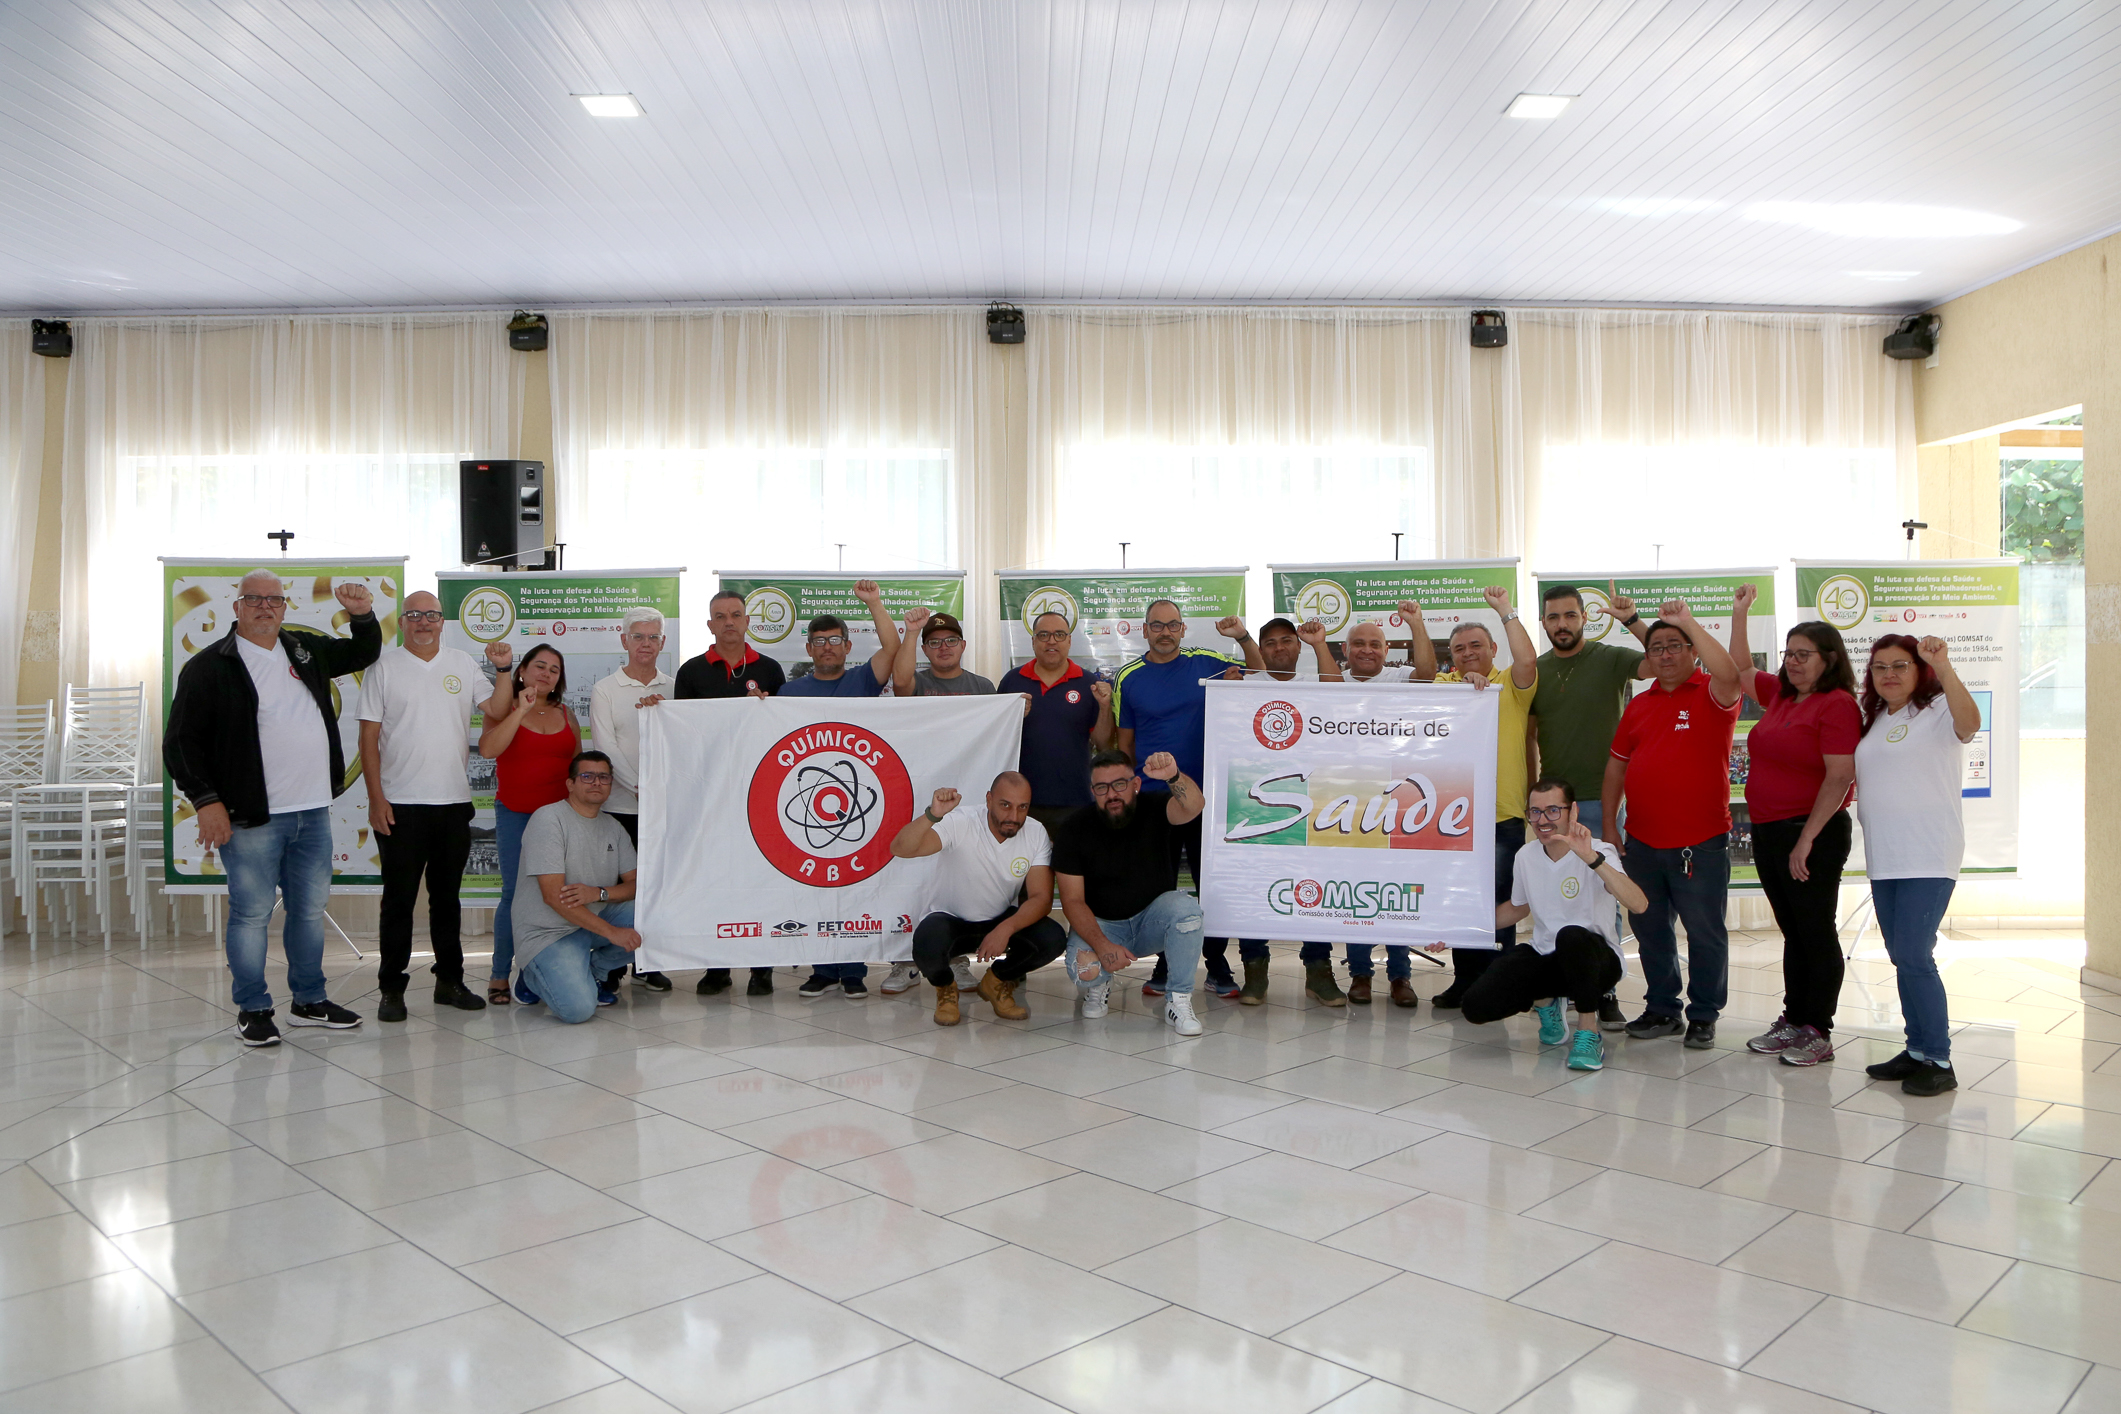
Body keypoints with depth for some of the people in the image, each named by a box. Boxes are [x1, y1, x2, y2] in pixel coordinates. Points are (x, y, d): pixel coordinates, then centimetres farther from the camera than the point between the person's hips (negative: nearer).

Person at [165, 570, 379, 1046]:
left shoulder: (306, 650, 13)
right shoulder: (209, 666, -3)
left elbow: (364, 653, 29)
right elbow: (180, 741, -5)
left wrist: (362, 615, 9)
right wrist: (205, 800, -12)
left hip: (313, 811, 6)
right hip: (251, 816, -6)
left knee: (311, 908, 13)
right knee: (252, 913, 0)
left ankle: (310, 1001, 26)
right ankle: (252, 1010, 14)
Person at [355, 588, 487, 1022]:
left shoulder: (464, 664, 11)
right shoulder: (384, 667, 1)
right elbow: (369, 736, -2)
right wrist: (375, 798, -8)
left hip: (455, 801, 3)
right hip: (400, 803, -3)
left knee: (447, 896, 12)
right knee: (399, 898, 2)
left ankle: (450, 981, 21)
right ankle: (391, 988, 11)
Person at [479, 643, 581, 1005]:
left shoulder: (566, 715, 14)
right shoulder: (505, 710, 4)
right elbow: (488, 749, -16)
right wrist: (521, 710, -16)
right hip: (515, 813, -3)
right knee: (515, 892, -6)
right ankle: (500, 975, 3)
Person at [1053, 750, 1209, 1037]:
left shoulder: (1153, 810, -12)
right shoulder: (1075, 829, -12)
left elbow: (1193, 807, -36)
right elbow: (1072, 900, -13)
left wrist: (1173, 776, -58)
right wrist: (1102, 945, -28)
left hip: (1151, 920, 1)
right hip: (1099, 924, -1)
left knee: (1186, 907, -31)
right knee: (1084, 970, -32)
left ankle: (1178, 1002, -14)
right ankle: (1098, 987, 10)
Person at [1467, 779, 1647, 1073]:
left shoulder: (1597, 853, -16)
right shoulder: (1526, 856, 1)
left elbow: (1638, 905, -35)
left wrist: (1592, 858, -44)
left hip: (1594, 959, -5)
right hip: (1543, 957, 5)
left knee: (1572, 936, -41)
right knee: (1476, 1007, -17)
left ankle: (1589, 1032, -17)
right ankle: (1546, 1001, 16)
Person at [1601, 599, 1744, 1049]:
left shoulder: (1711, 695, -5)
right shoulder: (1639, 704, 12)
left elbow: (1729, 675, -30)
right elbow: (1617, 764, 15)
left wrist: (1688, 621, -26)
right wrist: (1609, 824, 9)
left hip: (1701, 843, -6)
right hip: (1641, 842, 6)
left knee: (1705, 932, 4)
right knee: (1649, 929, 14)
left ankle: (1704, 1016, 18)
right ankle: (1663, 1008, 28)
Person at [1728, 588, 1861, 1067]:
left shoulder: (1837, 704, -13)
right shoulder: (1780, 695, 12)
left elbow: (1839, 777, -19)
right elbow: (1741, 671, 30)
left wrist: (1806, 841, -21)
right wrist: (1739, 613, 26)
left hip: (1812, 834, -8)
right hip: (1767, 830, 8)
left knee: (1817, 932, 1)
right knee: (1792, 931, 15)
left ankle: (1818, 1032, 10)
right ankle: (1793, 1020, 24)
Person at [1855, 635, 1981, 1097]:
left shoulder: (1938, 713, -6)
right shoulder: (1873, 722, 16)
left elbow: (1970, 722, -30)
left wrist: (1944, 667, -37)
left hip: (1929, 859, -7)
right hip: (1883, 860, 7)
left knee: (1914, 956, -11)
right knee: (1902, 956, 12)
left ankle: (1939, 1062, -1)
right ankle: (1917, 1050, 23)